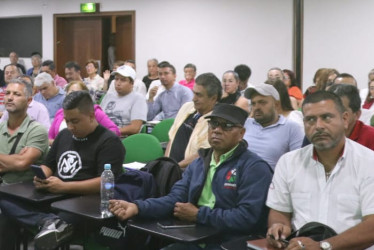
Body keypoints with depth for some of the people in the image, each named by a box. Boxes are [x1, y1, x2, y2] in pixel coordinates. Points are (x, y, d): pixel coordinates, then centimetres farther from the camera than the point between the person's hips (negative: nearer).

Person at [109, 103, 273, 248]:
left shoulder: (254, 167, -8)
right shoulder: (197, 164, 16)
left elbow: (247, 216, -18)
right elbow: (175, 198, 5)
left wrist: (198, 215, -11)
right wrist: (137, 207, -12)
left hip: (231, 243, -6)